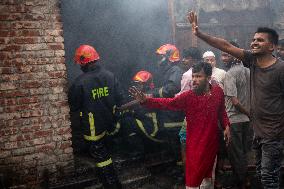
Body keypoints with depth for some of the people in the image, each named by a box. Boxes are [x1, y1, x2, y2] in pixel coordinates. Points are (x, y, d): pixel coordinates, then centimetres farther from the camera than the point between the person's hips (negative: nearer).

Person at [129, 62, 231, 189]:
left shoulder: (218, 91, -3)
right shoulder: (188, 96, -14)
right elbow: (167, 103, -25)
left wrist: (226, 126, 4)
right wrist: (145, 101, -37)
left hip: (212, 141, 4)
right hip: (196, 144, -3)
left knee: (208, 176, 23)